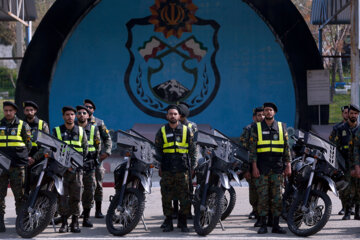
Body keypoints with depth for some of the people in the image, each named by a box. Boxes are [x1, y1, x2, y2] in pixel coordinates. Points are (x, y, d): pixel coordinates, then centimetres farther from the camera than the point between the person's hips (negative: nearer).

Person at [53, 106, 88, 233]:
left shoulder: (81, 131, 13)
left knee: (75, 197, -1)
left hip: (76, 168, 1)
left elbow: (85, 150, 11)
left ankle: (75, 222, 5)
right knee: (62, 196, -6)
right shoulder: (56, 131, 9)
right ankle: (64, 222, -1)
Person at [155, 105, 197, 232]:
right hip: (166, 170, 1)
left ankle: (183, 222, 8)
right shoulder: (162, 131, 9)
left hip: (182, 169, -1)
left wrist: (193, 166, 4)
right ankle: (168, 223, 9)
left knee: (185, 197, -4)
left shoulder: (186, 130, 8)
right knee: (166, 197, 1)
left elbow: (193, 149, 10)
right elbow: (157, 149, 12)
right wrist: (159, 165, 4)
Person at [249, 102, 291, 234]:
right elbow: (252, 148, 2)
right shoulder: (256, 128, 6)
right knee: (263, 196, -2)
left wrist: (288, 165, 4)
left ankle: (276, 225, 6)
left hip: (277, 166, 2)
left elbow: (287, 147, 11)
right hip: (262, 167, -2)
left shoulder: (282, 127, 11)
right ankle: (263, 225, 3)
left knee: (277, 196, 0)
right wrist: (254, 167, -6)